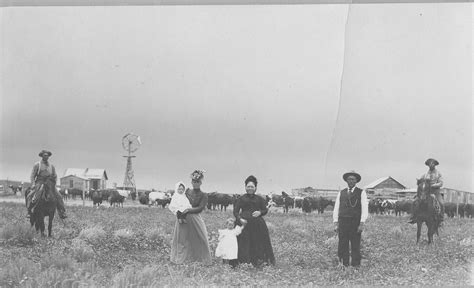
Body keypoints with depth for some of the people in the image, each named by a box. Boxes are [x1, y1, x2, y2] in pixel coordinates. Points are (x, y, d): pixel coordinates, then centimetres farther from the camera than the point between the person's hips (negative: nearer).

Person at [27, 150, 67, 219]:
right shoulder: (37, 165, 5)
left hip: (49, 184, 2)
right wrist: (33, 184, -11)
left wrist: (53, 183, 1)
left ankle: (62, 213, -12)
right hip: (39, 184, -2)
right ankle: (29, 212, -14)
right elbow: (32, 176, 3)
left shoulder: (51, 166, 13)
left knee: (58, 197, -14)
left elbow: (55, 176, 18)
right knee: (30, 197, -23)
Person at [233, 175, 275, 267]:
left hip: (257, 224, 1)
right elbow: (235, 211, 4)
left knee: (259, 241, -3)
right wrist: (239, 218, -15)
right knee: (244, 243, -6)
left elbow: (265, 210, 12)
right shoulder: (241, 199, 11)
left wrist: (260, 212, -10)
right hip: (244, 223, -1)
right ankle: (244, 262, -5)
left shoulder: (259, 199, 15)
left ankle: (260, 259, 2)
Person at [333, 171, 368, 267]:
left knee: (356, 247, -2)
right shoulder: (341, 193, 12)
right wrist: (335, 223, 1)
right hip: (343, 222, 2)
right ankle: (344, 266, 3)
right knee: (342, 246, 0)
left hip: (356, 223, -2)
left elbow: (364, 208, -3)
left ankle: (355, 266, 1)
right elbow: (336, 208, 10)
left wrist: (362, 223, -12)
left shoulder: (361, 193, 4)